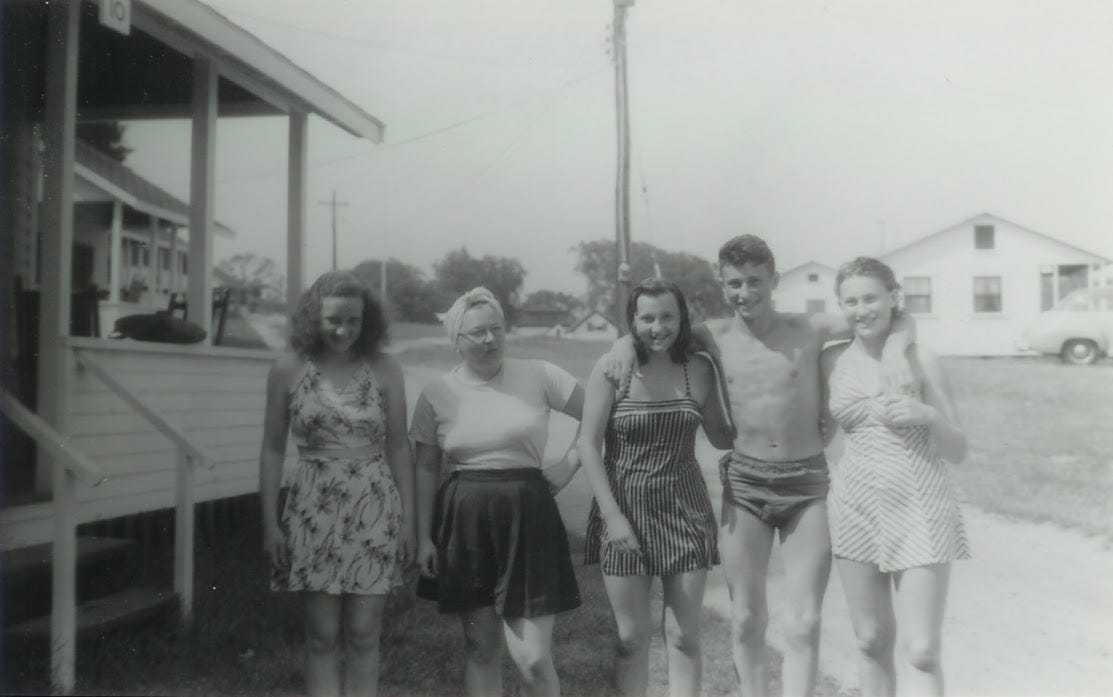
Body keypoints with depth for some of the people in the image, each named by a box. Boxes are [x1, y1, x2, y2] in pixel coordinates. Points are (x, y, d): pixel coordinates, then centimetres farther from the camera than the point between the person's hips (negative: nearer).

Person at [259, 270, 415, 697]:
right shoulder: (288, 370, -1)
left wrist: (409, 516, 1)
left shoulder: (384, 370, -1)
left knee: (362, 635, 5)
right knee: (322, 635, 6)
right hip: (315, 511, 0)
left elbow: (398, 446, 3)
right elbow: (273, 449, 3)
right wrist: (270, 521, 0)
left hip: (375, 510, 0)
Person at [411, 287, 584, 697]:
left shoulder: (538, 376, -3)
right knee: (481, 648, 11)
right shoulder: (437, 394, 1)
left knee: (533, 657, -3)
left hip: (527, 517, -1)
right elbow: (426, 470, 5)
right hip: (465, 522, 2)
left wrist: (568, 467, -2)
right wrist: (423, 537, 2)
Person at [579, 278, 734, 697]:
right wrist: (612, 513, -12)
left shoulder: (699, 369, 1)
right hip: (624, 506, -1)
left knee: (683, 637, 5)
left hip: (684, 506, 2)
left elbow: (721, 436, 12)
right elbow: (589, 445, -8)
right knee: (631, 638, 7)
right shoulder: (611, 368, -7)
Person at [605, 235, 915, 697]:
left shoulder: (809, 330, -3)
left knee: (803, 625, 0)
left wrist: (893, 349, -17)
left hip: (808, 484, -1)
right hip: (744, 484, 1)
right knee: (745, 620, 7)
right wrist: (628, 341, -7)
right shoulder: (715, 337, 1)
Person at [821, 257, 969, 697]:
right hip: (856, 506, 3)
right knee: (872, 642, 11)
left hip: (919, 509, -2)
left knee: (922, 652, -3)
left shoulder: (921, 360, -3)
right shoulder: (832, 361, 3)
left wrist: (927, 414, -17)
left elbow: (958, 452, 0)